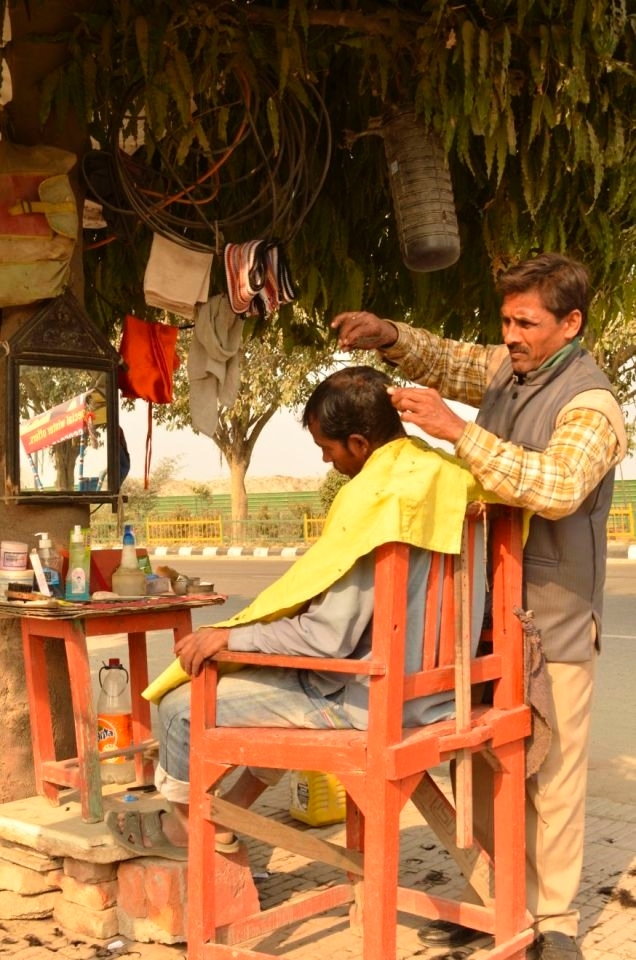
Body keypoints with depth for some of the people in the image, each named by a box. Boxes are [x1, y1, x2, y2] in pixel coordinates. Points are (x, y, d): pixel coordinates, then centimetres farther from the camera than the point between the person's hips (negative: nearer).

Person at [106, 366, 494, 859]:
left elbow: (329, 637, -23)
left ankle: (184, 823, 28)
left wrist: (230, 636, -12)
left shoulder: (372, 499, -23)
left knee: (182, 703, 1)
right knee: (270, 680, 33)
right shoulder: (445, 473, 4)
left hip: (366, 702, -10)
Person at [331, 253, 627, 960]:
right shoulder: (507, 368, 7)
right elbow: (444, 362, 19)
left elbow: (557, 488, -32)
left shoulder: (590, 404, -16)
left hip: (552, 622, -7)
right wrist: (390, 337, -3)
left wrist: (458, 431, -34)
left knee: (551, 775, 1)